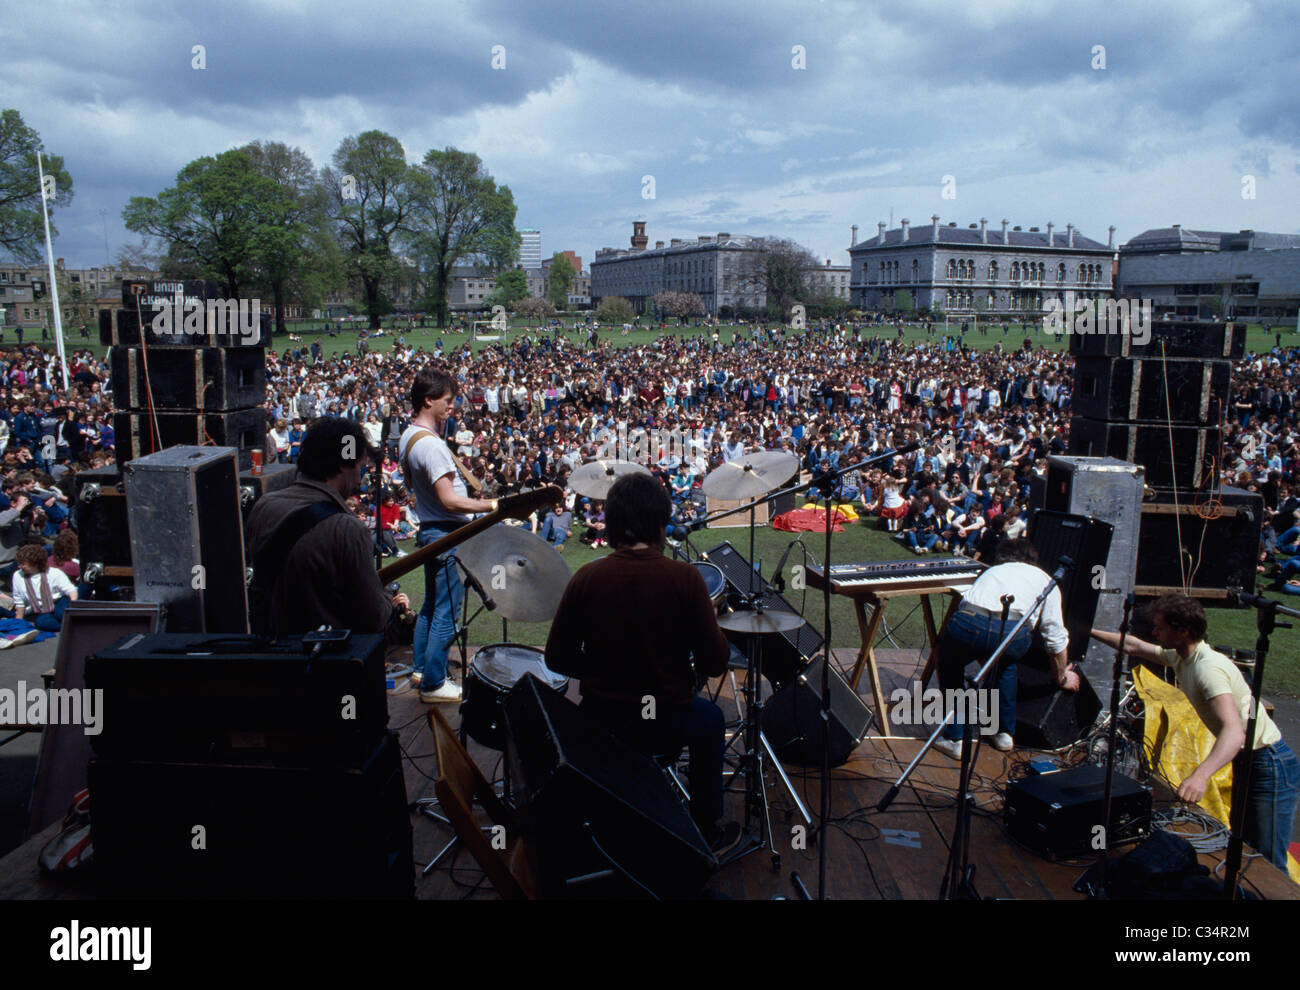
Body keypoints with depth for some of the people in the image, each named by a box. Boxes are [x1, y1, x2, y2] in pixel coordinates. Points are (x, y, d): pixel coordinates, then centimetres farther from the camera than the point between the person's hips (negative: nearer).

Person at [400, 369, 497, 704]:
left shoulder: (408, 436, 9)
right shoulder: (429, 444, -23)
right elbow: (449, 500, -27)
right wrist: (492, 505, -25)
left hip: (430, 530, 11)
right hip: (447, 534, -11)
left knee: (431, 604, 21)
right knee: (446, 611, -2)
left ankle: (421, 668, 33)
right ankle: (433, 684, 6)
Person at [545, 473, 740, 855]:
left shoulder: (586, 578, -11)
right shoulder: (683, 578, -17)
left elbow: (557, 658, -4)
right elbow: (714, 664, -13)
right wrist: (710, 621, 5)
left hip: (598, 724, 2)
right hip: (663, 727, -2)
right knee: (710, 718, 30)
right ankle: (709, 832, 38)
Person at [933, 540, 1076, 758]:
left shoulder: (991, 571, 40)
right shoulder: (1044, 579, 32)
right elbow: (1055, 638, 33)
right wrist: (1062, 677, 52)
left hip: (968, 623, 1)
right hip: (1012, 630, -1)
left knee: (950, 668, 31)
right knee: (1005, 664, 36)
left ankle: (953, 739, 24)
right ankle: (1005, 734, 38)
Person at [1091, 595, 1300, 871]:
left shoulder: (1208, 667, -28)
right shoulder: (1181, 656, 2)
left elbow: (1234, 732, -40)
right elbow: (1134, 646, 21)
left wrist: (1201, 775, -53)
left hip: (1270, 766, -10)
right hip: (1246, 763, 10)